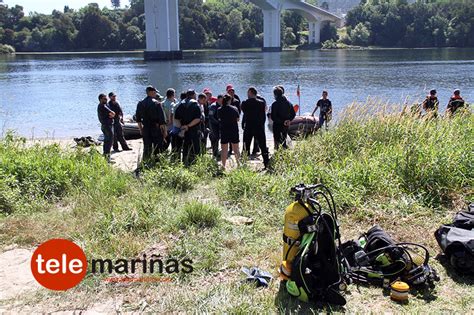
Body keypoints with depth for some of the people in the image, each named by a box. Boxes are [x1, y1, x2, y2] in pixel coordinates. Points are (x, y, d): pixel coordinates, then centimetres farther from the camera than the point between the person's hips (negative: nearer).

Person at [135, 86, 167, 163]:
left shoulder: (140, 104, 6)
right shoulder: (157, 103, -11)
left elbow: (138, 119, 12)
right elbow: (162, 119, -12)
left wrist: (141, 129, 22)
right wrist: (165, 131, -5)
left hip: (145, 130, 5)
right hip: (156, 130, -5)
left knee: (146, 149, 12)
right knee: (157, 149, 3)